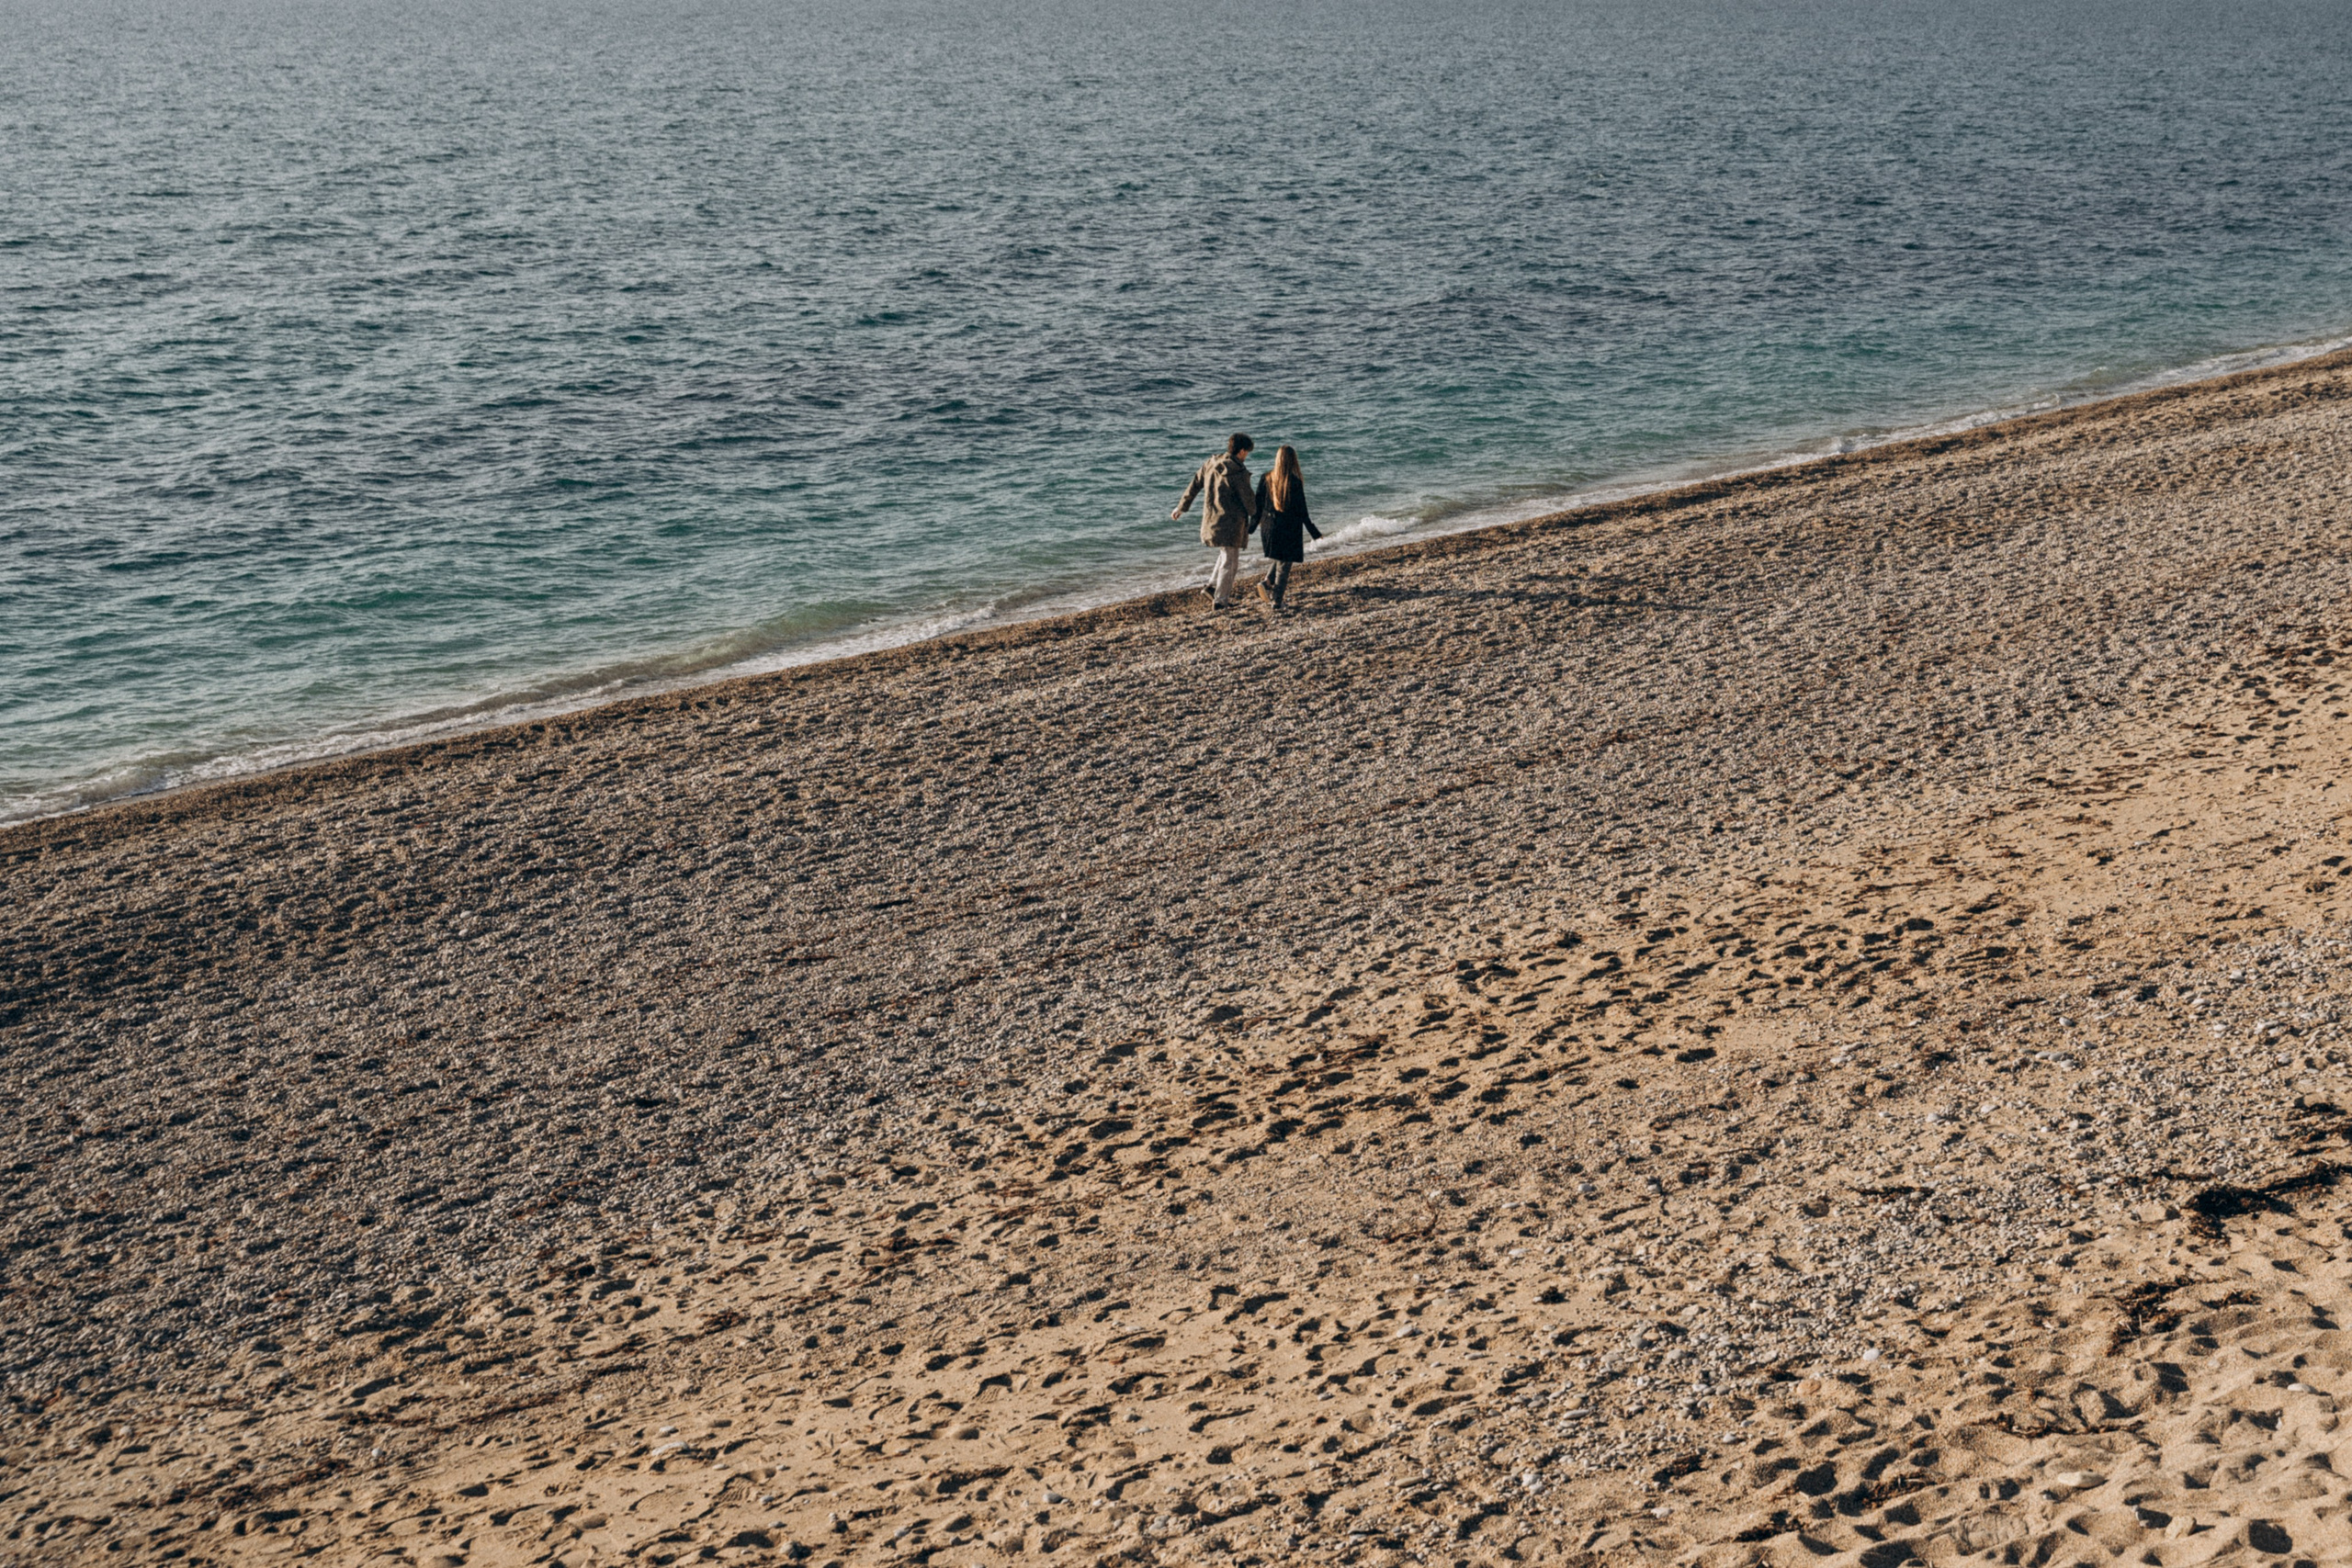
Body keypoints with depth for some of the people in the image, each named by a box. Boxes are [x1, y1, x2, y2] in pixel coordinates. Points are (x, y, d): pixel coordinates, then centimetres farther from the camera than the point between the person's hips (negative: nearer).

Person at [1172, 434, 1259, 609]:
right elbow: (1248, 499, -11)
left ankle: (1213, 586, 15)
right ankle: (1220, 600, 6)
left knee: (1226, 553, 27)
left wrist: (1182, 507, 25)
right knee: (1229, 561, 4)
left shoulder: (1211, 463, 3)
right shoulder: (1238, 472, -18)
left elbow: (1194, 485, 12)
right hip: (1231, 522, -7)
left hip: (1211, 520, 7)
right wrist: (1255, 516, 9)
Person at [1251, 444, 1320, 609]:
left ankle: (1266, 582, 3)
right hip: (1289, 528, -4)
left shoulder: (1266, 479, -4)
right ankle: (1277, 601, 6)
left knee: (1277, 558, 25)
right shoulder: (1295, 483, -14)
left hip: (1269, 527, 4)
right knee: (1284, 564, 6)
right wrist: (1314, 532, 0)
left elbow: (1258, 505, 2)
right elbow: (1302, 511, -10)